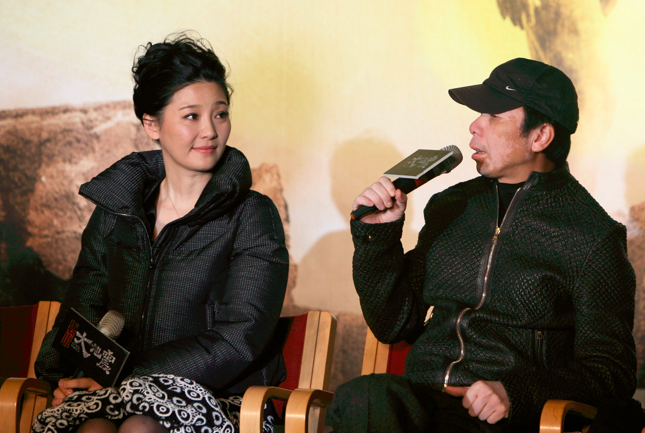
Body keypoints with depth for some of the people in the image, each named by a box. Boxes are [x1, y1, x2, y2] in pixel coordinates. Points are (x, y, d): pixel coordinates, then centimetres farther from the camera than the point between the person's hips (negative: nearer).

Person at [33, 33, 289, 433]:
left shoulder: (252, 217, 3)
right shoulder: (115, 209, 16)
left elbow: (238, 342, -8)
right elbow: (82, 307, 18)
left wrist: (126, 377, -15)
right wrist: (65, 376, -5)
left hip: (216, 401, -2)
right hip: (116, 396, 2)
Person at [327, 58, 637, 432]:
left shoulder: (591, 236, 1)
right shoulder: (451, 208, 18)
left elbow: (611, 372, -2)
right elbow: (395, 325, 22)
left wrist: (516, 392, -18)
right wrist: (378, 236, 7)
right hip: (420, 398, 4)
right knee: (362, 398, -34)